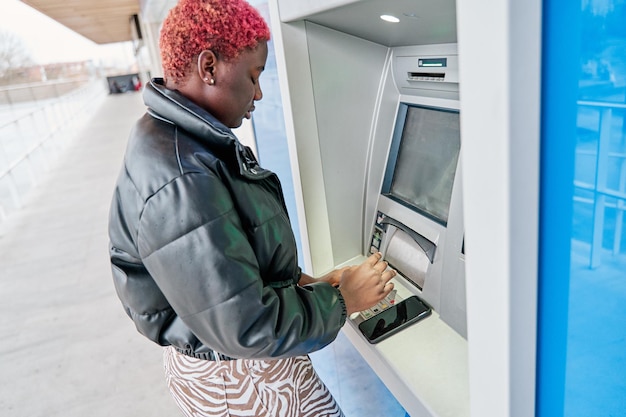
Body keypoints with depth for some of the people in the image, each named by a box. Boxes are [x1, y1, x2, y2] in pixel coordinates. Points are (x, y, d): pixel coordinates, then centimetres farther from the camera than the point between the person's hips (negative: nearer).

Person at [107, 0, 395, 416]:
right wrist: (339, 299, -16)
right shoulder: (176, 183, -33)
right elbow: (244, 327, -30)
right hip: (235, 380, -8)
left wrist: (302, 282, 2)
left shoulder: (198, 142, 1)